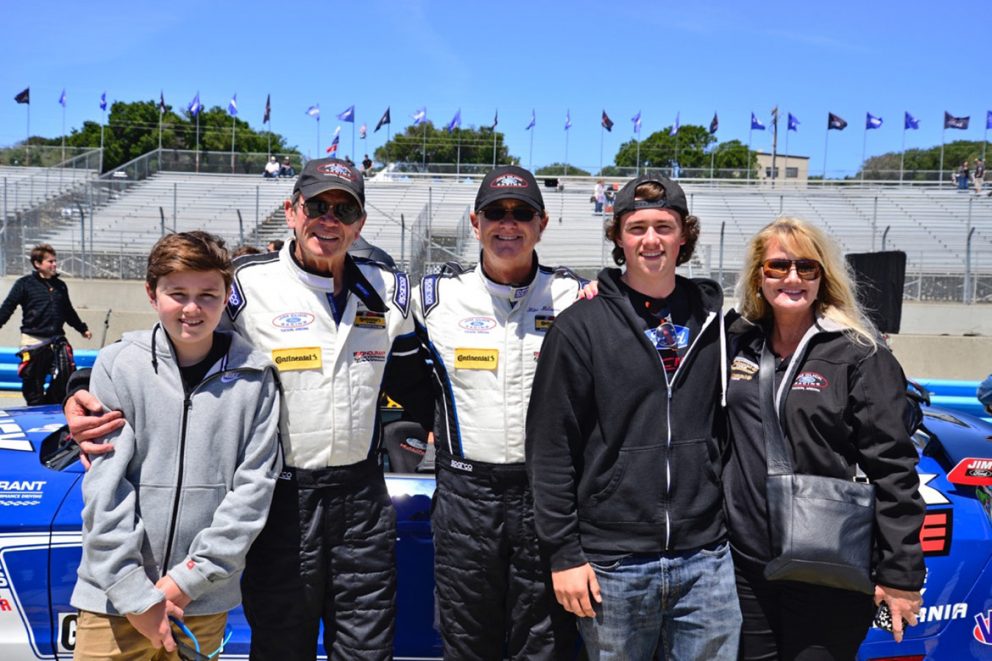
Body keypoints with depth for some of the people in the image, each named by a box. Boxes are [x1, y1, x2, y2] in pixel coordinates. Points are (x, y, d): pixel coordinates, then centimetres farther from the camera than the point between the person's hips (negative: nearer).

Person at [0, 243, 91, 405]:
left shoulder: (60, 286, 13)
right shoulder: (24, 283, -1)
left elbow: (68, 311, 26)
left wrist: (82, 328, 34)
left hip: (57, 340, 4)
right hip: (33, 342, -4)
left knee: (67, 376, -7)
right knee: (33, 384, 2)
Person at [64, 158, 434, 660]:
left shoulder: (386, 291, 6)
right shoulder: (247, 284, -8)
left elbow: (413, 384, 16)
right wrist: (86, 396, -20)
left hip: (363, 494, 4)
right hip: (283, 499, -3)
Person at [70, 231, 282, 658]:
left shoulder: (254, 376, -4)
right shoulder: (118, 365, -5)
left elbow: (254, 484, -4)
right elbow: (104, 487, -7)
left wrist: (191, 576, -9)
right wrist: (136, 594, -10)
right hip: (114, 596, 0)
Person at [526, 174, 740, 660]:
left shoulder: (713, 316, 6)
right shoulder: (581, 326, -5)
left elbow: (727, 427, 15)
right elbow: (550, 450, -6)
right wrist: (564, 554, -8)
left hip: (704, 560, 3)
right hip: (613, 564, -3)